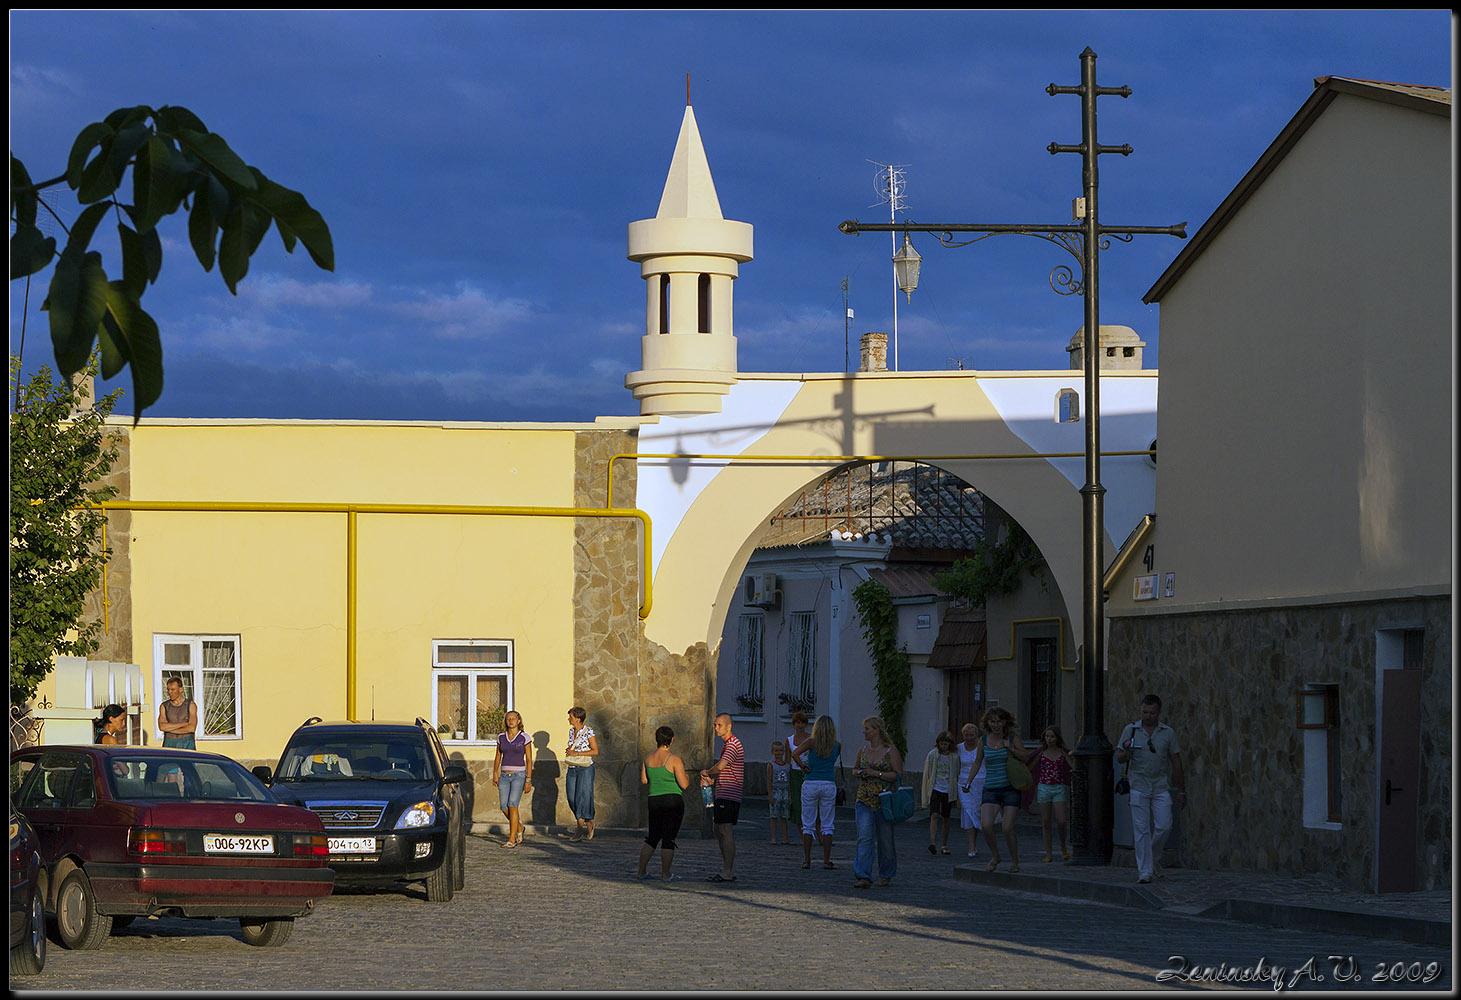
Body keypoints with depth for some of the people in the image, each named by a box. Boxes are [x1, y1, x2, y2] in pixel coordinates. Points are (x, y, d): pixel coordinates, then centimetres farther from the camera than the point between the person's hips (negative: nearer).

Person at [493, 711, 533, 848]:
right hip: (504, 775, 4)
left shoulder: (524, 738, -2)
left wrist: (528, 780, -8)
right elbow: (498, 757, 16)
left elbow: (529, 760, -2)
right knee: (504, 807, -2)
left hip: (519, 775, -4)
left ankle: (512, 839, -14)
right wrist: (495, 773, 2)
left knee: (512, 805, -17)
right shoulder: (501, 737, 9)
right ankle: (519, 828, 27)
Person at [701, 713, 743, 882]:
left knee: (726, 832, -10)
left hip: (729, 796, -11)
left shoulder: (733, 745, -14)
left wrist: (707, 772, -8)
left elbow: (720, 766, -27)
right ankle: (728, 869, 18)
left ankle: (727, 873, -10)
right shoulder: (727, 745, 20)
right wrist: (711, 780, 12)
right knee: (720, 832, 13)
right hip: (723, 796, 11)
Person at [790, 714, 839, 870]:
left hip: (810, 785, -1)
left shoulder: (812, 742, -5)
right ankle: (826, 860, 1)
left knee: (808, 825, 6)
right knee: (827, 826, 6)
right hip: (829, 785, 1)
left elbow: (795, 754, -18)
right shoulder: (837, 746, 2)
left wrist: (805, 767, -6)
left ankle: (806, 860, 4)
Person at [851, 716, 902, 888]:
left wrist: (877, 773, -16)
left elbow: (898, 775, -8)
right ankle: (863, 877, -19)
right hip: (864, 800, 3)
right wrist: (858, 772, 1)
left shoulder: (891, 751, -4)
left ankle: (886, 875, 24)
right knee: (864, 837, -11)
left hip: (884, 801, -3)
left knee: (885, 840, 5)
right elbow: (856, 769, 25)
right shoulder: (862, 750, 11)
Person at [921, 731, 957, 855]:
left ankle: (944, 845, 20)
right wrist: (926, 792, 3)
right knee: (934, 815, -16)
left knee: (946, 817, 8)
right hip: (935, 790, -1)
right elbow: (927, 774, 4)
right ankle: (933, 842, -26)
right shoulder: (932, 755, -1)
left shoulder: (954, 757, 0)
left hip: (948, 791, 1)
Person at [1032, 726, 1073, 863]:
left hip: (1059, 789, -1)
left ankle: (1063, 847, 16)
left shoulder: (1063, 753, 2)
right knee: (1045, 822, 1)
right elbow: (1029, 767, 9)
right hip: (1044, 788, 1)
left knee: (1061, 821, -9)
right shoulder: (1041, 753, 4)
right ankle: (1048, 853, 7)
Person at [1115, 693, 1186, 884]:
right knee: (1141, 830, -5)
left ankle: (1151, 859, 17)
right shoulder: (1130, 730, 3)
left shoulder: (1168, 733, 4)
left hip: (1161, 788, 1)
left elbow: (1176, 762, 8)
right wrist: (1126, 750, -20)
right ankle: (1144, 871, -2)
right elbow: (1119, 759, 4)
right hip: (1138, 787, -1)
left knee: (1164, 827, -7)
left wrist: (1181, 791, 6)